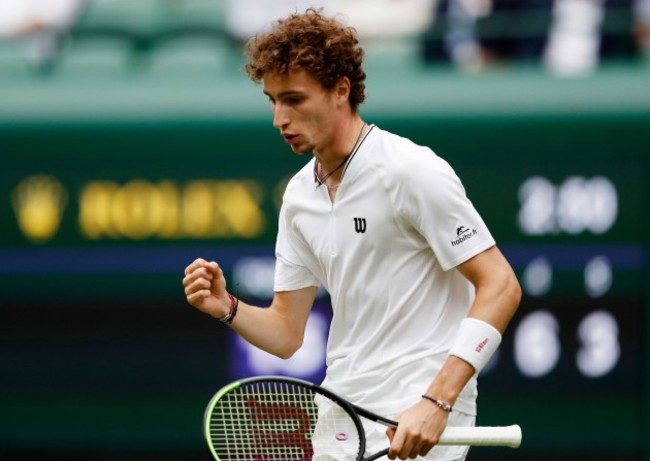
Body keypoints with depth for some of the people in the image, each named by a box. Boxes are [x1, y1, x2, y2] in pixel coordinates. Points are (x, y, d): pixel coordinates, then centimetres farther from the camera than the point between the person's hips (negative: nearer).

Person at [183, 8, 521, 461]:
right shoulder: (300, 194, 11)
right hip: (338, 422, 7)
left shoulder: (413, 172, -11)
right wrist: (227, 308, -7)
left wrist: (436, 402, -22)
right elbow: (286, 333, 15)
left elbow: (500, 287, -15)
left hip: (417, 425, -7)